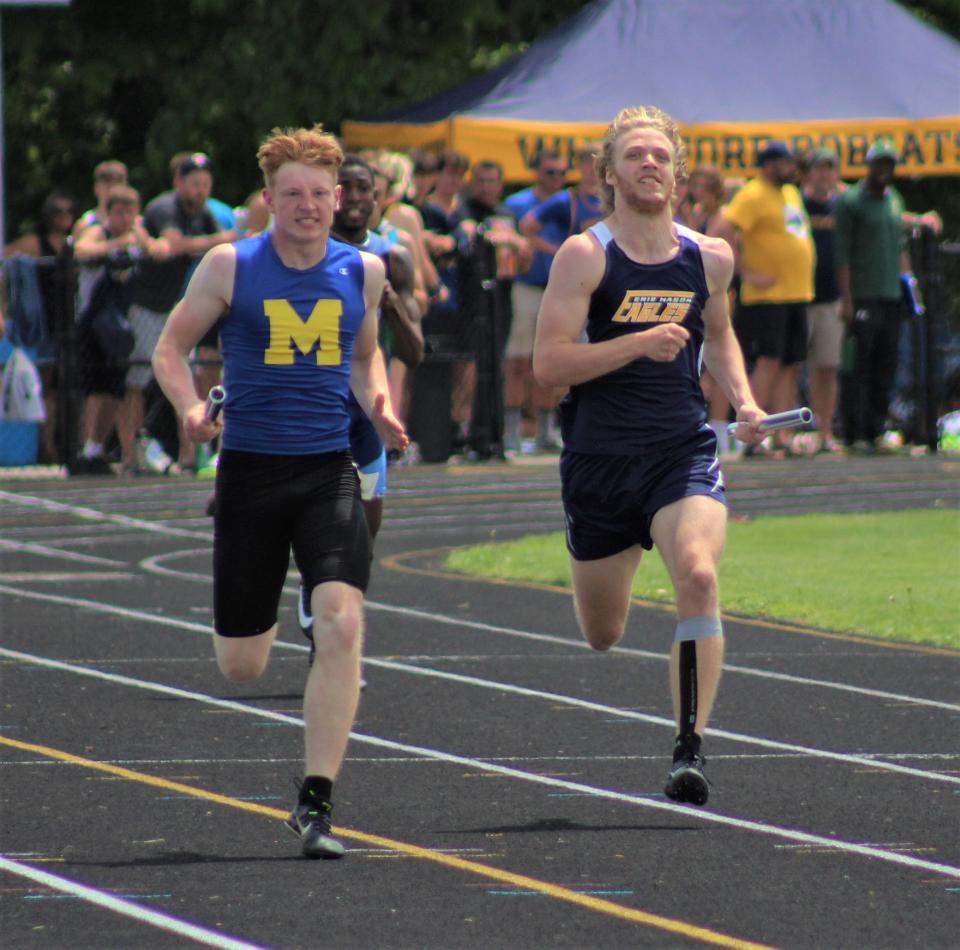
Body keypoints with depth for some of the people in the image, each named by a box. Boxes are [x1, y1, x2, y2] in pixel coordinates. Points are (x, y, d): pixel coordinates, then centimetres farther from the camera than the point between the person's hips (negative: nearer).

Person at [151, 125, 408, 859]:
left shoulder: (363, 271, 5)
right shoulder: (231, 267, -3)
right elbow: (172, 347, 5)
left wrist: (379, 404, 2)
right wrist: (190, 407, -15)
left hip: (330, 469, 1)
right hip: (250, 468, -1)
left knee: (342, 625, -20)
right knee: (241, 667, 5)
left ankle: (316, 802, -13)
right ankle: (261, 613, 46)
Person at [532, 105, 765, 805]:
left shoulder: (709, 259, 6)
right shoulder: (585, 257, -6)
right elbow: (549, 364, -14)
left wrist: (743, 399, 10)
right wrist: (639, 343, -24)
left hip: (684, 452, 1)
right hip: (599, 460, -1)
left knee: (698, 575, -28)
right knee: (602, 637, 12)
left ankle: (691, 747, -25)